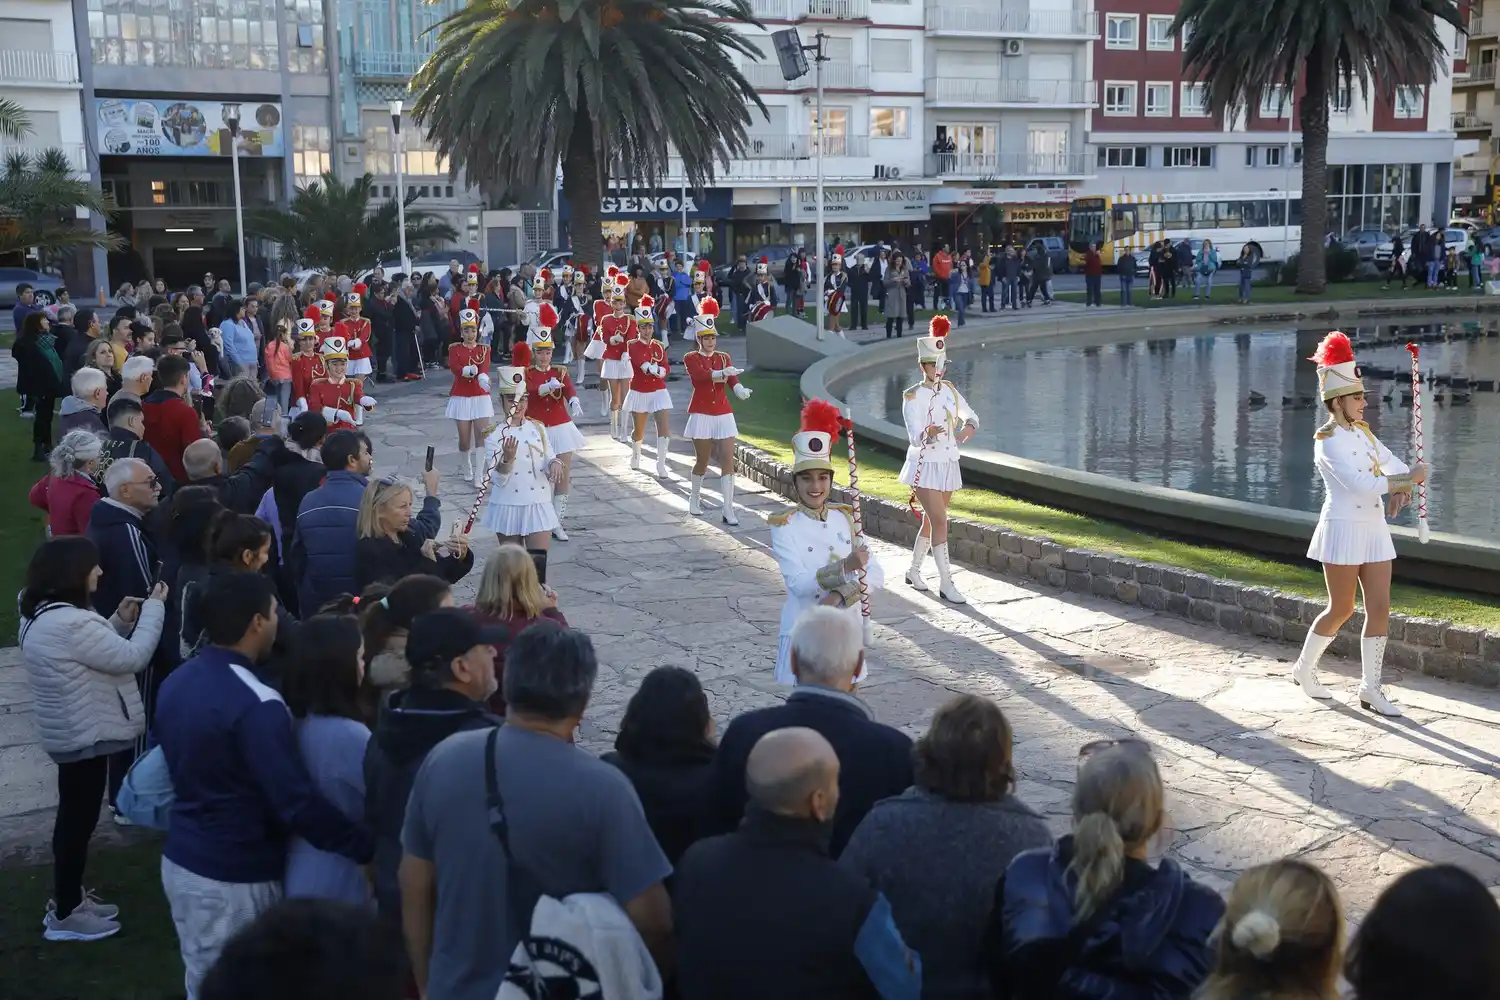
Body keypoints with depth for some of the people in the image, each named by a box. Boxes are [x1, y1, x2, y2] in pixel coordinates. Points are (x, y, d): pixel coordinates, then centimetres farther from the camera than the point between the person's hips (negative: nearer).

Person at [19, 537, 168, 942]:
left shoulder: (42, 615, 6)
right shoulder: (69, 623, -28)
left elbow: (97, 651, 14)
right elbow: (131, 657, -23)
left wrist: (120, 621, 1)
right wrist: (153, 608, -14)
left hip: (70, 733, 11)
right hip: (85, 735, -11)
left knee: (74, 817, 21)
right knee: (79, 820, 2)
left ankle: (69, 898, 34)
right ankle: (65, 914, 14)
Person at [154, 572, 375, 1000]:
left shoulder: (176, 682, 1)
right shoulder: (256, 705, -25)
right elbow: (298, 802, -26)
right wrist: (368, 848, -21)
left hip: (181, 859, 8)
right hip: (234, 877, -8)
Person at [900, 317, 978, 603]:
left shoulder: (950, 390, 5)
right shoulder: (913, 397, -13)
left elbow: (971, 417, 17)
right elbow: (915, 436, -22)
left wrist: (967, 429, -8)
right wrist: (928, 433, -46)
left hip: (948, 466, 6)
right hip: (925, 467, -6)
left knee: (931, 521, 15)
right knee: (940, 522, -12)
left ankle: (914, 571, 32)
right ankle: (946, 583, -9)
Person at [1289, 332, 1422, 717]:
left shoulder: (1362, 432, 10)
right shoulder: (1328, 441, -15)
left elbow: (1396, 466, 14)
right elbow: (1361, 484, -26)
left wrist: (1401, 489, -8)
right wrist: (1409, 479, -18)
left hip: (1374, 529, 7)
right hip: (1343, 529, -7)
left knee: (1380, 608, 3)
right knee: (1341, 610, 3)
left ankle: (1370, 689, 9)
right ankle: (1305, 668, 25)